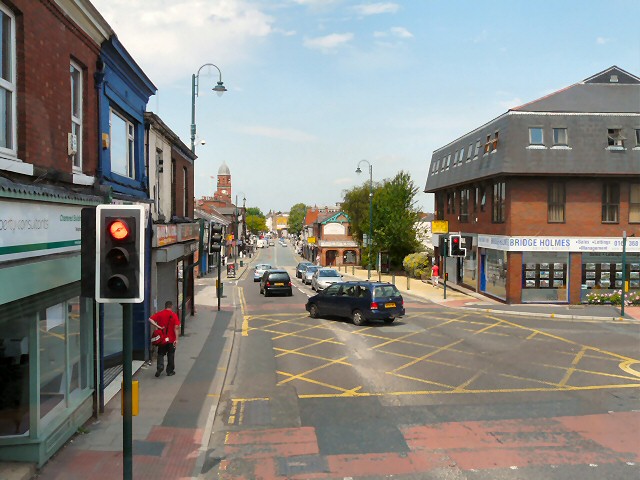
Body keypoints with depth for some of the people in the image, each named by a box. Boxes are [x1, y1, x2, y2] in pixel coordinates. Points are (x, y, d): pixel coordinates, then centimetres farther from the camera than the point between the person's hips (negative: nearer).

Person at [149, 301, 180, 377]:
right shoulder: (174, 315, -8)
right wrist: (176, 339, -11)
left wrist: (158, 326, -14)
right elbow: (176, 328, -13)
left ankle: (160, 367, -8)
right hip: (171, 339, -1)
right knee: (170, 355, 11)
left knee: (160, 354, 13)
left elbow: (150, 319, -13)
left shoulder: (159, 314, -1)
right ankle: (170, 371, 18)